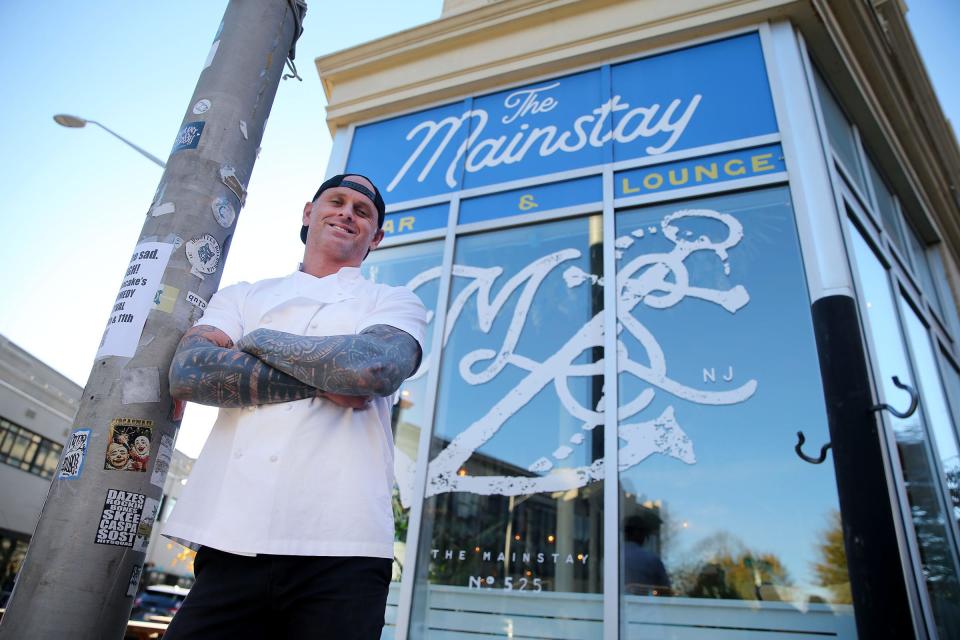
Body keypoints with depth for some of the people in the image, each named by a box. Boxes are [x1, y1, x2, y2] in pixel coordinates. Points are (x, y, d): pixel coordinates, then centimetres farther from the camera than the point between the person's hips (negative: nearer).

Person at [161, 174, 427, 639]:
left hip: (338, 548, -2)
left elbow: (375, 369, -13)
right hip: (231, 542, 3)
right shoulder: (242, 297, 17)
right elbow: (186, 373, -2)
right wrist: (323, 383, -8)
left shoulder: (395, 302, 10)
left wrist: (257, 340, -1)